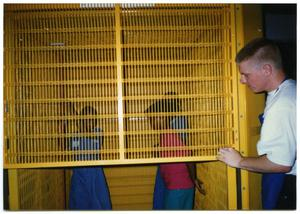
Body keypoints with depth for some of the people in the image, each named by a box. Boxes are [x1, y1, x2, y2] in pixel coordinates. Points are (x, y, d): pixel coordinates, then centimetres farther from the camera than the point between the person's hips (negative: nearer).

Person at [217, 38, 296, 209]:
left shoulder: (282, 105, -27)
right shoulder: (290, 90, 3)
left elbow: (281, 163, -28)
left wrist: (240, 162, -16)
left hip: (287, 187, -9)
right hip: (288, 182, 9)